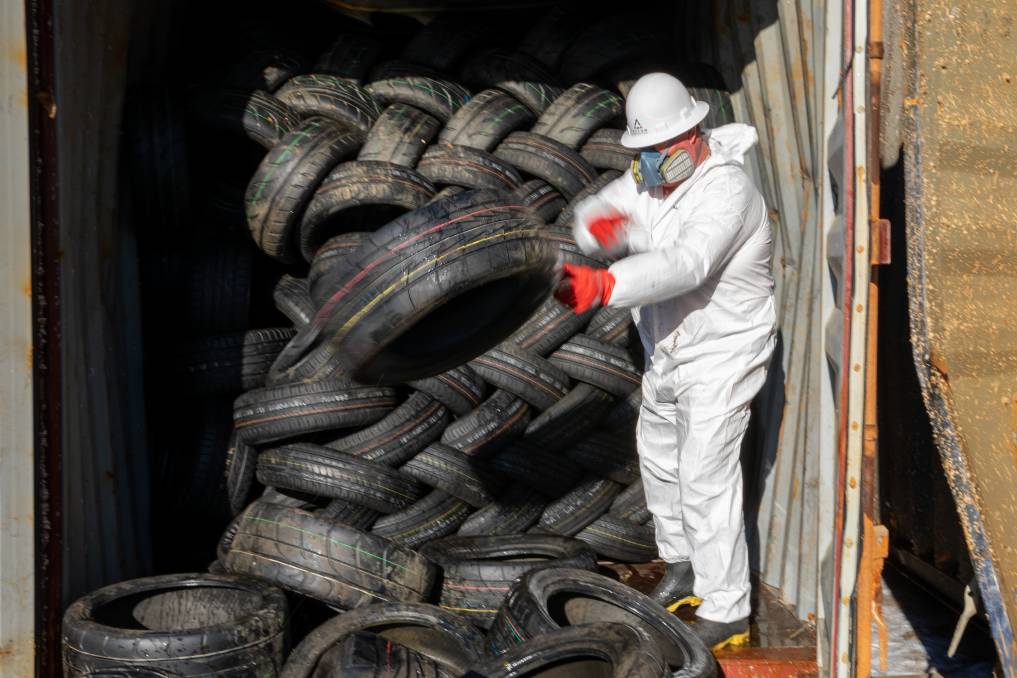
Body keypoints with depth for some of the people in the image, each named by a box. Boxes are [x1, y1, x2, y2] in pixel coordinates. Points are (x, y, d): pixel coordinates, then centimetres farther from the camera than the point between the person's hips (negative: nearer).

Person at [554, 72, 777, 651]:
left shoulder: (726, 191, -26)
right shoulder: (651, 176, 1)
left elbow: (683, 265, -41)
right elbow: (593, 214, -1)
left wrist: (603, 286, -54)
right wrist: (600, 225, -28)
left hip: (721, 355, -9)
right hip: (668, 353, 9)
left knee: (706, 480, -9)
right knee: (660, 458, 21)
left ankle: (727, 614, 3)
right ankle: (684, 565, 42)